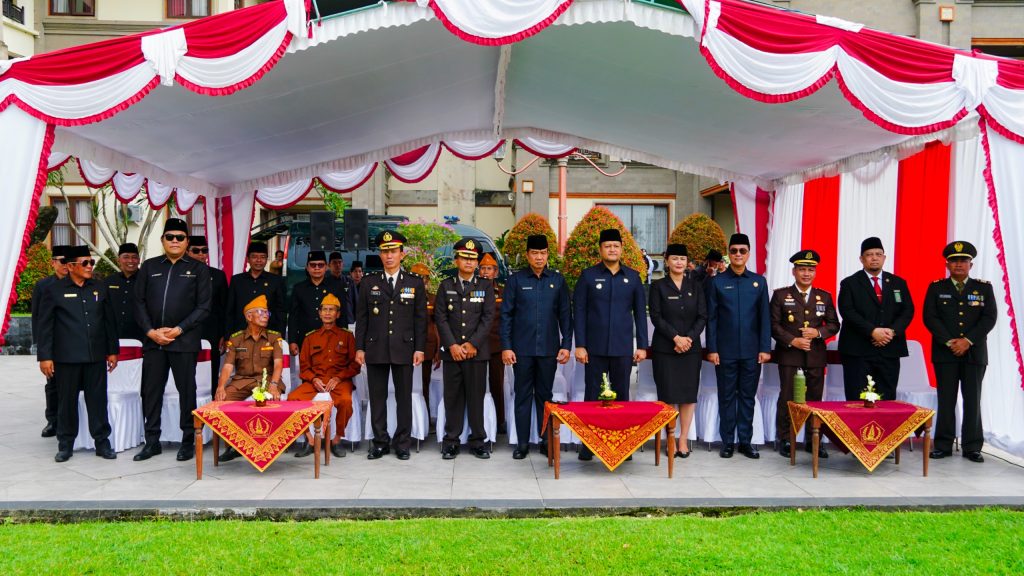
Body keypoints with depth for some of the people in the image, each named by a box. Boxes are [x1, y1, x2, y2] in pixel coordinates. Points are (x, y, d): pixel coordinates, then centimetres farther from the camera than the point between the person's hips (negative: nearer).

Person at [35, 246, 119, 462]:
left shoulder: (100, 289, 10)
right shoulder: (53, 290, 0)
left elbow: (110, 321, 13)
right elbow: (45, 325, -1)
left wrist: (112, 351, 10)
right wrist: (45, 356, -5)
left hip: (96, 356, 2)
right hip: (66, 357, -2)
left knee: (98, 400, 5)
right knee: (67, 401, 7)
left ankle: (102, 442, 12)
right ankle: (65, 444, 18)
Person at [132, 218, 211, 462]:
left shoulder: (199, 269, 3)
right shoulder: (149, 266, 12)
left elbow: (203, 307, -2)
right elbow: (139, 302, 8)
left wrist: (178, 330, -10)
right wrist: (150, 331, -5)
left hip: (184, 341, -3)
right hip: (153, 340, 3)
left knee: (186, 391, 3)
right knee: (151, 391, 7)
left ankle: (188, 441, 13)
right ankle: (152, 441, 18)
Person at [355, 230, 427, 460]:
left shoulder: (415, 283, 6)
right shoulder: (369, 283, 8)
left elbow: (420, 318, 4)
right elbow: (361, 318, 7)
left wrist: (419, 348, -3)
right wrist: (359, 347, 1)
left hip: (403, 349, -1)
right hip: (375, 349, 1)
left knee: (404, 398, 4)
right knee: (377, 398, 5)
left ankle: (402, 444, 14)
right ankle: (380, 443, 16)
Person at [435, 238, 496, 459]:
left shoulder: (485, 286, 7)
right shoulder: (446, 286, 9)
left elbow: (488, 317, -1)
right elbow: (440, 317, 2)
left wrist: (473, 344, -10)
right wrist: (452, 345, -8)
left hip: (477, 350, 0)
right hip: (452, 350, 1)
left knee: (476, 396, 2)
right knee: (453, 397, 4)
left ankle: (477, 441, 10)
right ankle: (451, 441, 11)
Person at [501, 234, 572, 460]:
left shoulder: (558, 280, 5)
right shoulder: (516, 280, 1)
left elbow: (565, 315, 7)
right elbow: (506, 315, 1)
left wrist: (566, 345, 1)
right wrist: (506, 346, -5)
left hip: (548, 348, 1)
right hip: (522, 348, -1)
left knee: (545, 395, 9)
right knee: (523, 396, 5)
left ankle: (546, 441, 18)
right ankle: (522, 443, 12)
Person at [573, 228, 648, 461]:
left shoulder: (632, 276, 6)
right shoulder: (588, 275, 1)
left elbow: (640, 312, 8)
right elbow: (579, 311, -1)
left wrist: (642, 345, 3)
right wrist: (579, 345, -6)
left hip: (623, 347, 2)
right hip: (595, 347, -1)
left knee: (621, 395, 9)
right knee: (592, 395, 4)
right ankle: (588, 444, 11)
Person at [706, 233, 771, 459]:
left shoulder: (759, 281, 7)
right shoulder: (717, 282, 2)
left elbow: (765, 317, 5)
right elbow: (711, 318, 1)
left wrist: (765, 348, -1)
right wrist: (712, 349, -5)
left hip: (752, 351, 1)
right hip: (725, 351, -1)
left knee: (748, 396, 7)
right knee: (727, 396, 6)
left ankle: (745, 441, 16)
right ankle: (727, 441, 13)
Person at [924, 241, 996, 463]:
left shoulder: (984, 288, 8)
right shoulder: (936, 288, 7)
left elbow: (990, 318, -1)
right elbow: (930, 318, -2)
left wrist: (967, 341, -12)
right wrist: (950, 342, -12)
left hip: (974, 352, 1)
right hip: (945, 353, 0)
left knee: (973, 400, 2)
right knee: (946, 400, 1)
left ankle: (972, 447, 9)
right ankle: (943, 445, 6)